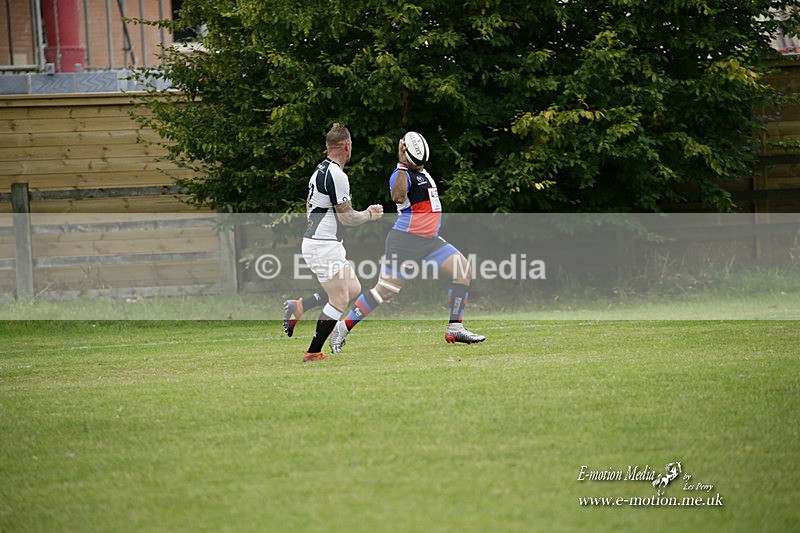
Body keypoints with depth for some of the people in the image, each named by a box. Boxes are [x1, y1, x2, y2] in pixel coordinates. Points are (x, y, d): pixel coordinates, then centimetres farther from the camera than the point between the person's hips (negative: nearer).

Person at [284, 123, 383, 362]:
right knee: (340, 300, -5)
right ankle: (313, 353, -1)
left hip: (325, 243, 10)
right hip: (323, 246, -10)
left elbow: (309, 206, 24)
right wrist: (370, 214, 1)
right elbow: (346, 217, -17)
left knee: (353, 289, 12)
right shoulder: (337, 175, -19)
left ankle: (298, 307, 11)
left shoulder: (320, 170, 12)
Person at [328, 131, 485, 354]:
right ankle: (342, 328, 4)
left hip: (430, 240, 8)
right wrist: (403, 164, -35)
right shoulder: (402, 175, -15)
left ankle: (455, 328, 1)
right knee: (385, 289, -9)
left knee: (463, 269, -3)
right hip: (405, 241, -8)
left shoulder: (423, 173, 14)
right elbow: (398, 197, -38)